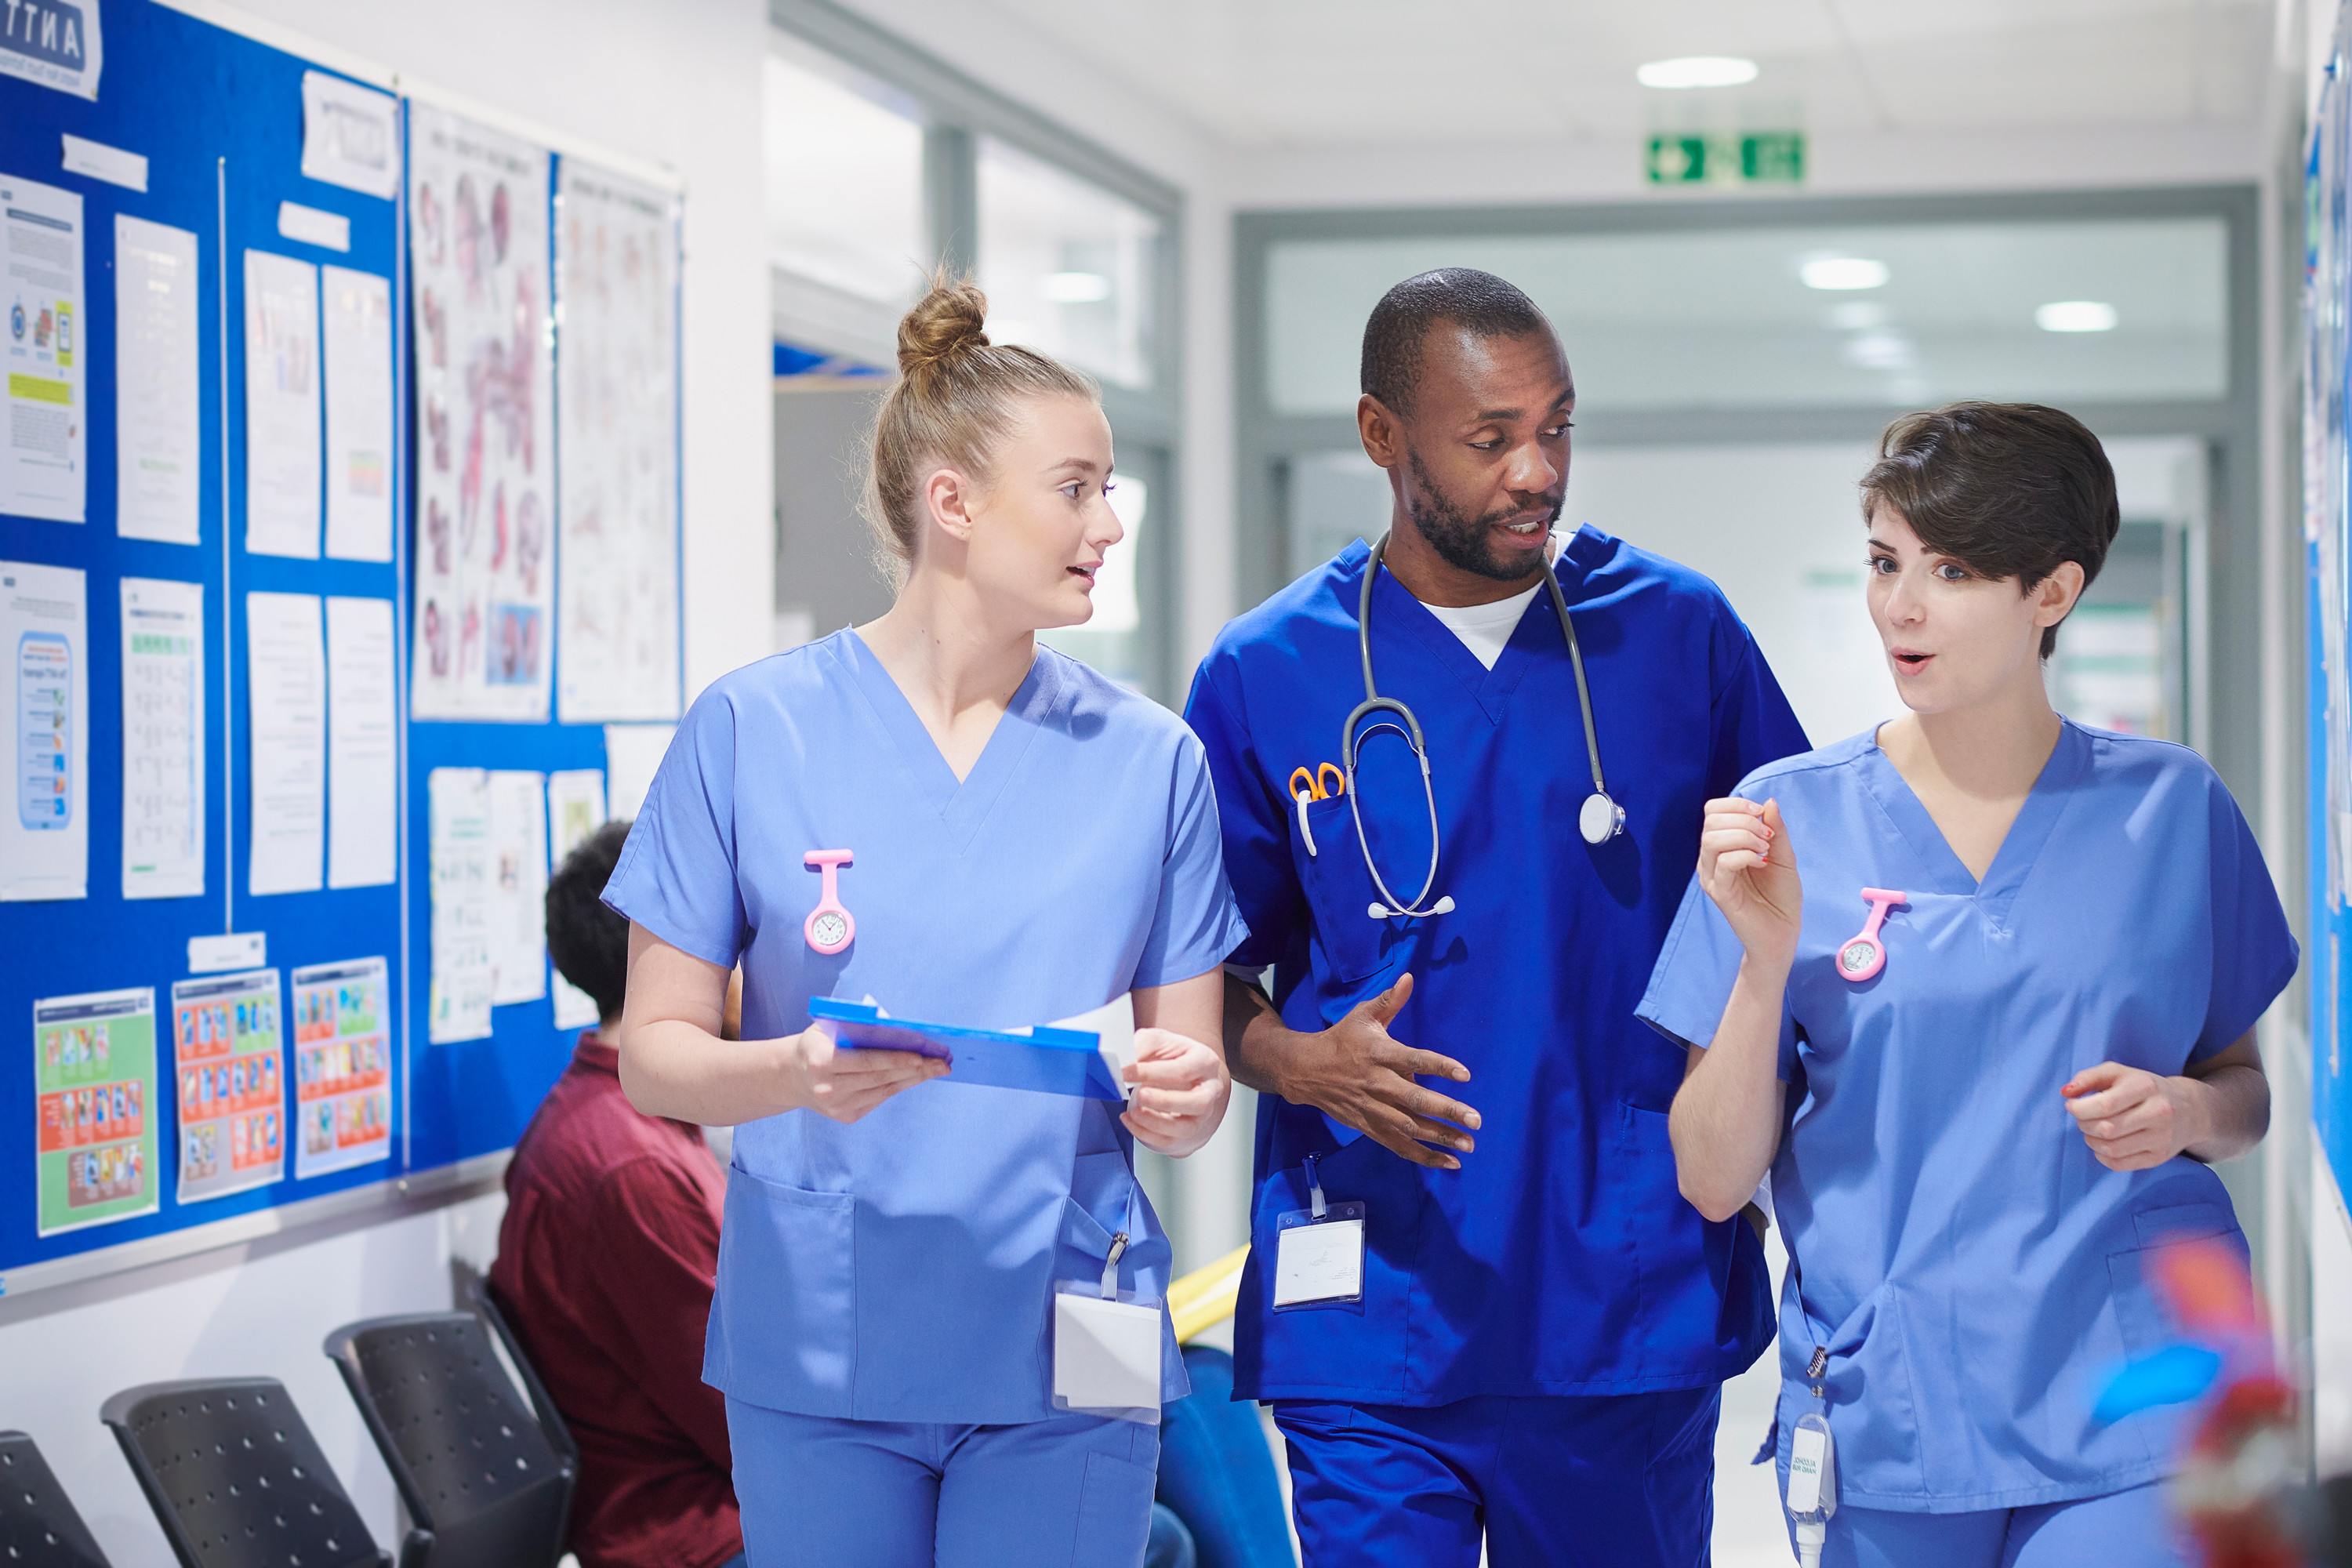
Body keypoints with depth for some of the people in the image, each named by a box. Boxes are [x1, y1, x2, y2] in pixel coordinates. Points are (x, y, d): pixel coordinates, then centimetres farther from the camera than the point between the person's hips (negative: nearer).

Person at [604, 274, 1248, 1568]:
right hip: (817, 1353, -1)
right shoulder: (752, 730, -2)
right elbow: (655, 1056, -1)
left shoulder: (1148, 759, 4)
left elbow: (1193, 1070, 7)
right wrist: (796, 1073, -21)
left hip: (1058, 1363, 1)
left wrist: (1181, 1097, -16)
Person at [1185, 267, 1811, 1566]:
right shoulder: (1263, 677, 2)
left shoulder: (1678, 632, 4)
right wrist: (1302, 1064, -13)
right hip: (1371, 1330, -1)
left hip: (1636, 1305, 1)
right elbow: (1207, 978, 8)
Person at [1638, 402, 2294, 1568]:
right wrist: (1766, 959, -14)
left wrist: (2187, 1111, -6)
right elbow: (1714, 1181, -1)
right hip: (1887, 1418, 1)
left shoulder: (2170, 806, 3)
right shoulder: (1789, 817, 1)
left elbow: (2246, 1089, 15)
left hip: (2128, 1420, 0)